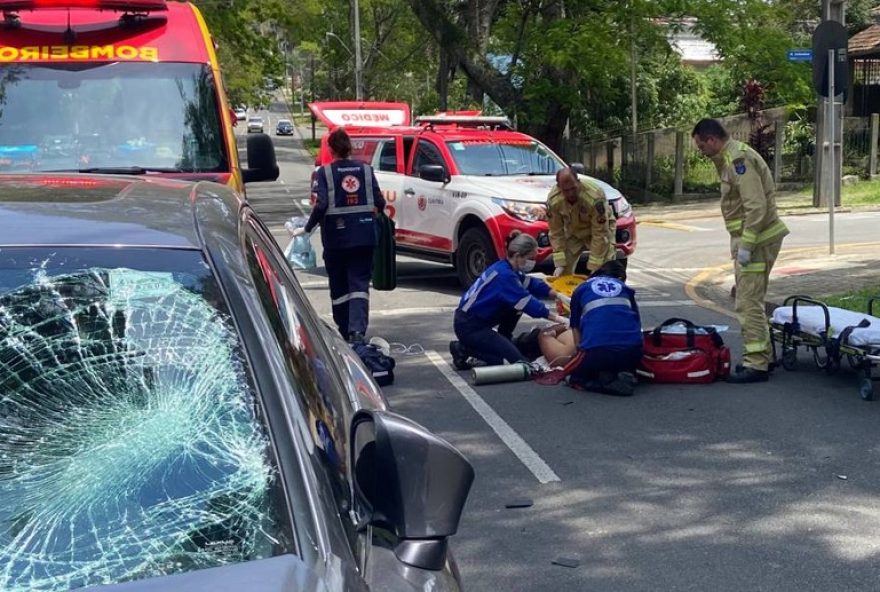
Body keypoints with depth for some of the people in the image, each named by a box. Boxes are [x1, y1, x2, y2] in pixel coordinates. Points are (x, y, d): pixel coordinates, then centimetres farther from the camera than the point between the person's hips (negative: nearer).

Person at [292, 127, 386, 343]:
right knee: (359, 283, 1)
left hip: (336, 238, -2)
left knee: (339, 286, 11)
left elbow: (321, 205, -17)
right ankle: (357, 329, -17)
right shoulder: (365, 170, 4)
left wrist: (307, 228, -8)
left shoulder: (325, 173, -5)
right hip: (364, 236, 2)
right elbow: (379, 203, 4)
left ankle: (345, 331, 17)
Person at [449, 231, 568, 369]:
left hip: (480, 321, 10)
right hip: (468, 326, -10)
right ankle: (464, 350, -4)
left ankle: (503, 343, 15)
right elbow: (527, 302, -24)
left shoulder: (507, 268, 5)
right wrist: (554, 317, -19)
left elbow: (532, 284, 13)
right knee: (517, 362, -11)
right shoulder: (504, 275, -23)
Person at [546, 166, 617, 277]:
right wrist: (560, 264, -21)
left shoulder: (594, 197, -40)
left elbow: (599, 234, -33)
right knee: (563, 272, -1)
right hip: (573, 231, 4)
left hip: (600, 227, -4)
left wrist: (594, 267, -32)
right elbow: (556, 232, -16)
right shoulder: (553, 200, -28)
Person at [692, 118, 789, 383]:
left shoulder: (739, 160, -18)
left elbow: (757, 207, -24)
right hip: (746, 238, 11)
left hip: (755, 240, -11)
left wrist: (746, 246, -23)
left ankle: (757, 364, -7)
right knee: (749, 299, 17)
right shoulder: (730, 158, 14)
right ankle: (759, 356, 26)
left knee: (749, 303, -9)